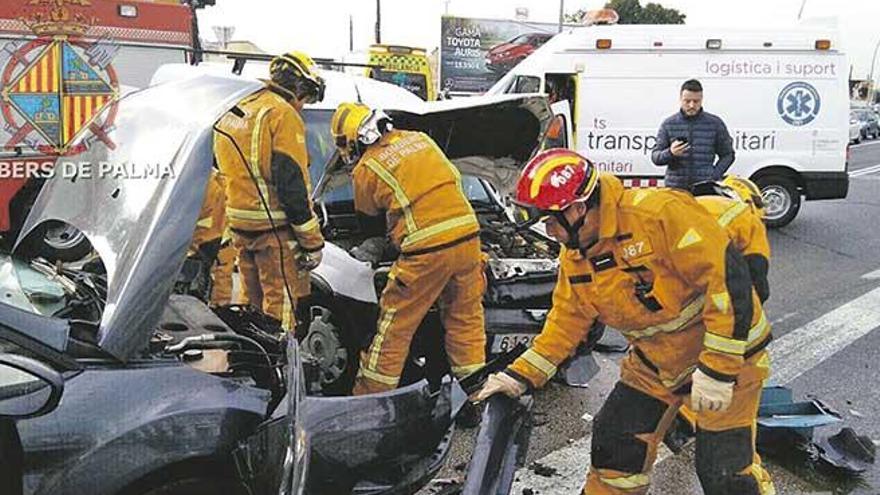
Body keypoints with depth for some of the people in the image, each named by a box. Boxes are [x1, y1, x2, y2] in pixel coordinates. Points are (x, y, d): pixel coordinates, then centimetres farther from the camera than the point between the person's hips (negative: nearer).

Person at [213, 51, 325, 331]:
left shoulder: (234, 112, 16)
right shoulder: (283, 114, -12)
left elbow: (224, 172, 19)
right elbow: (292, 184, -18)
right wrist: (312, 241, -14)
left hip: (239, 224, 9)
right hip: (274, 227, -9)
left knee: (254, 302, 19)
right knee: (281, 306, -4)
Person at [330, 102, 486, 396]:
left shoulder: (365, 169, 2)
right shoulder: (419, 139, 16)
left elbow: (370, 226, 14)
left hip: (427, 250, -5)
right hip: (468, 237, 6)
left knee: (395, 326, 7)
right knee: (466, 317, 19)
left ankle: (370, 394, 17)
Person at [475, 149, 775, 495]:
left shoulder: (659, 213, -29)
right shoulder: (575, 257, -2)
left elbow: (729, 276, -30)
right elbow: (567, 321, 8)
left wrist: (717, 369, -28)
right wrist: (520, 376, 1)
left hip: (725, 351, -7)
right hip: (656, 362, 7)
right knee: (614, 442, 9)